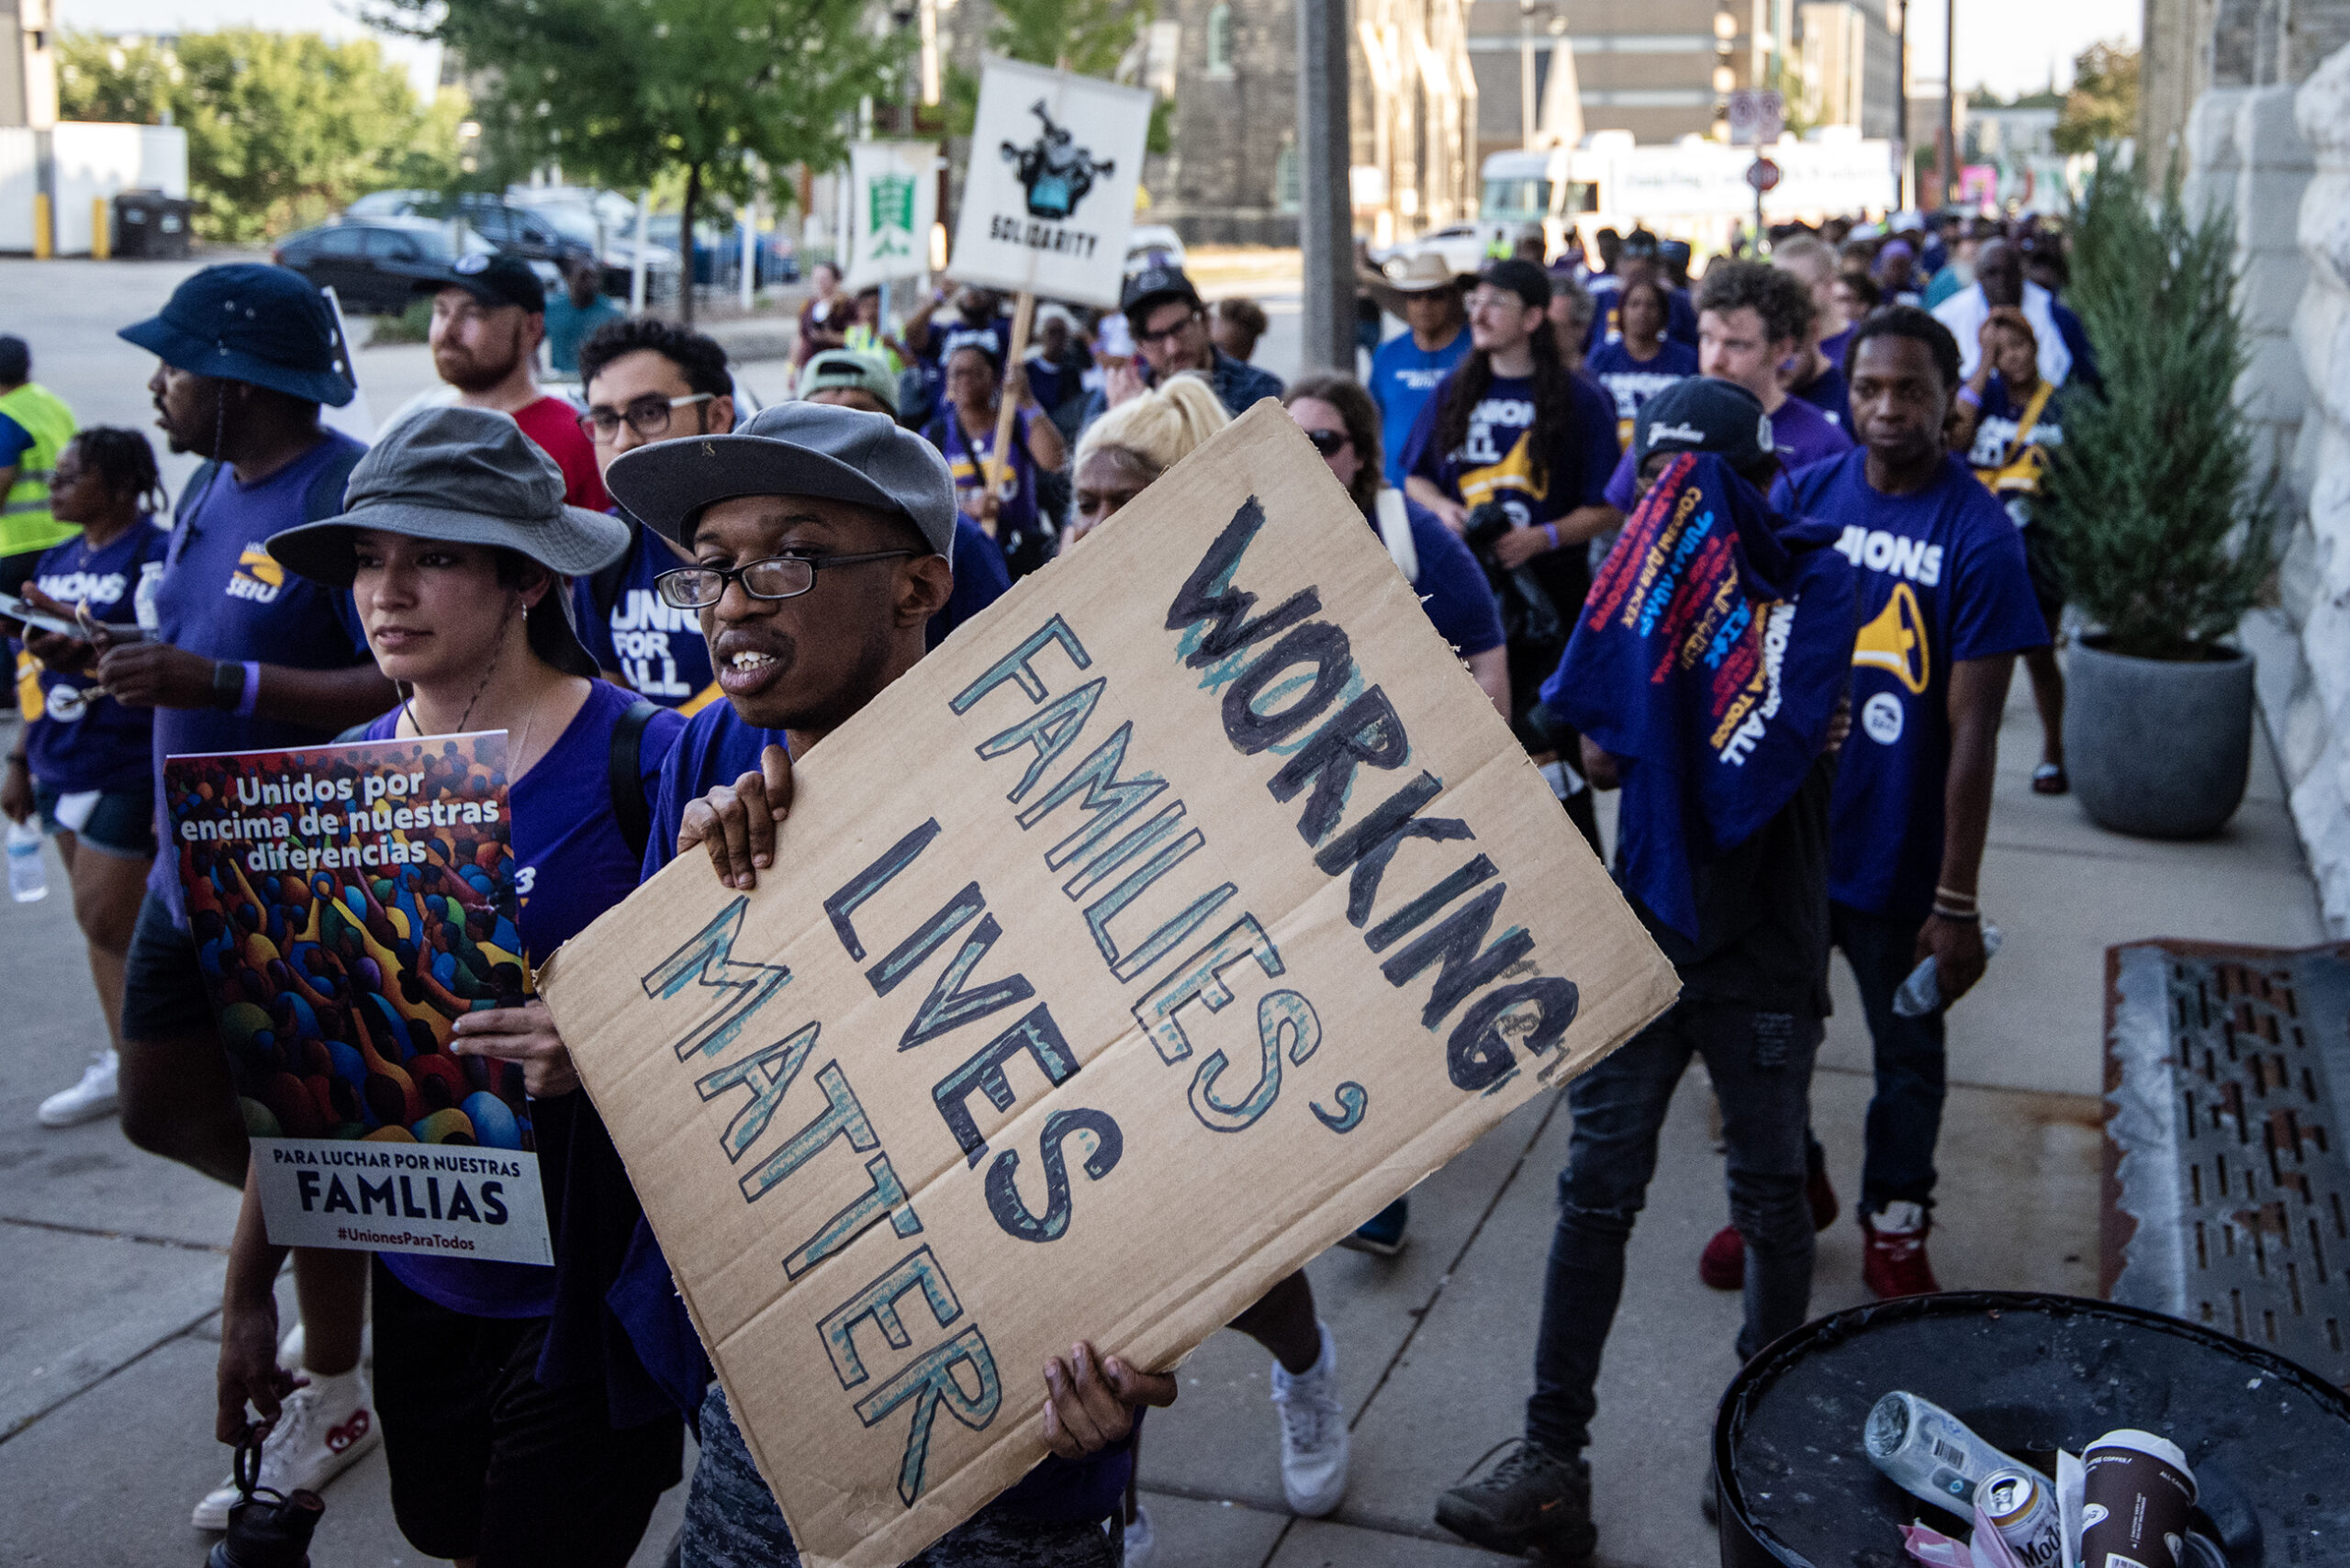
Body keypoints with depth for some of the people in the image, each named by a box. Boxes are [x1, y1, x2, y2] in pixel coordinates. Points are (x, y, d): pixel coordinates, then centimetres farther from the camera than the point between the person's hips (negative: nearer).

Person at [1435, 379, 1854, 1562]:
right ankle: (1552, 1456, 9)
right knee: (1596, 1188, 1)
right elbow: (1602, 756, -5)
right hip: (1646, 926, 2)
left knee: (1769, 1195, 11)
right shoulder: (1644, 573, 4)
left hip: (1764, 943, -2)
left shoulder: (1812, 582, -6)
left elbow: (1785, 744, -20)